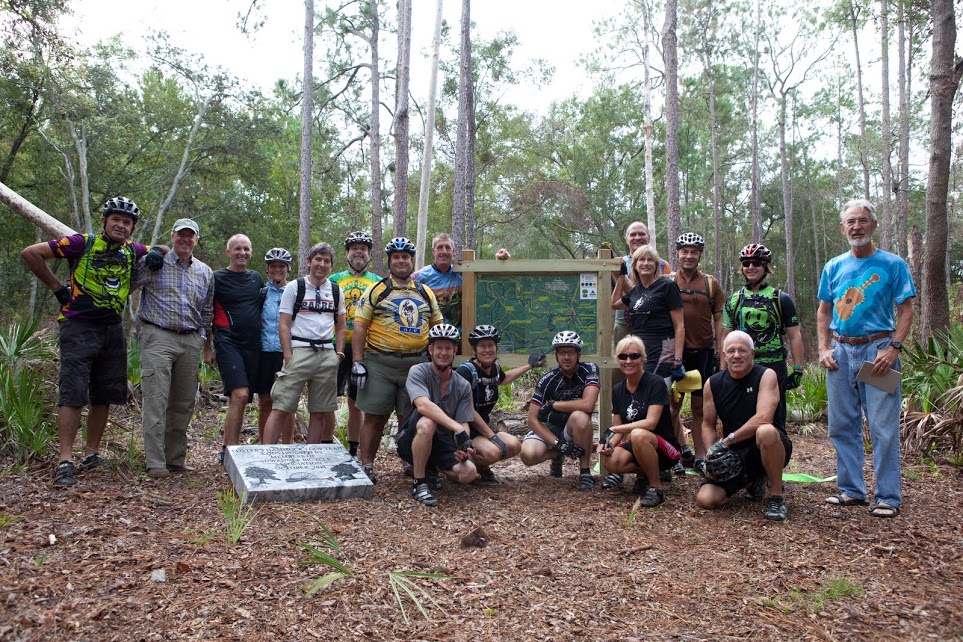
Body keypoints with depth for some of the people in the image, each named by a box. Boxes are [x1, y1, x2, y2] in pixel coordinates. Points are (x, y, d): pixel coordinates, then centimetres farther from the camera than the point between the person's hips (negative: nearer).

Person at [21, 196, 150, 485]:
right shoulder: (83, 243, -7)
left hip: (112, 329, 5)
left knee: (104, 396, 10)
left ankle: (91, 455, 22)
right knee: (73, 393, -9)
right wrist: (57, 287, -4)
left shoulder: (133, 251, 7)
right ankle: (65, 461, -6)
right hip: (79, 327, -5)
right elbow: (30, 253, -6)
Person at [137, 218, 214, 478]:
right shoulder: (152, 263, 2)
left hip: (191, 342, 5)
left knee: (183, 403, 9)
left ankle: (175, 458, 19)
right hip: (158, 338, -4)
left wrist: (203, 339, 17)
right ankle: (155, 462, -5)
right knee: (156, 400, -9)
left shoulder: (205, 273, 14)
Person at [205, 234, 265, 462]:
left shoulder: (256, 278, 15)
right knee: (240, 395, -19)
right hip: (228, 343, -5)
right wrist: (207, 349, 1)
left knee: (238, 399, 8)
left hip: (253, 346, 5)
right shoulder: (217, 278, 2)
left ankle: (227, 448, 18)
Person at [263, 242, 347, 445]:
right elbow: (284, 325, -1)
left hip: (327, 354, 4)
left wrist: (339, 353, 7)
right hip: (299, 352, -4)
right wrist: (288, 356, -10)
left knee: (320, 412, 7)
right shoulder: (294, 287, 3)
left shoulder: (336, 290, 13)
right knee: (281, 409, -9)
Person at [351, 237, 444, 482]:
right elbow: (360, 326, -1)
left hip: (416, 364, 3)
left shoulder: (426, 293, 14)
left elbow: (438, 326, 17)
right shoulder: (377, 290, 4)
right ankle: (366, 466, 9)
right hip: (380, 363, -3)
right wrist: (358, 362, -8)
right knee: (375, 417, 0)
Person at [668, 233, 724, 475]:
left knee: (700, 407, 6)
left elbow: (719, 320, 6)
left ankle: (700, 457, 13)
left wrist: (721, 354, 0)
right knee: (673, 405, 2)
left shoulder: (711, 284, 5)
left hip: (704, 351, 0)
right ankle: (683, 452, 15)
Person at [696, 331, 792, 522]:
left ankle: (776, 497, -16)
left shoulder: (766, 376, -12)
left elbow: (763, 418, -26)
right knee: (705, 500, -14)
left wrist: (727, 440, -24)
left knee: (765, 431, -39)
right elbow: (707, 425, 8)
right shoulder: (713, 384, 1)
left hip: (766, 449, -4)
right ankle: (753, 481, 18)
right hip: (734, 456, 5)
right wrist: (712, 453, -10)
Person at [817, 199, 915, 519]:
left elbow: (906, 309, -3)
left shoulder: (892, 264, 0)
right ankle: (852, 490, 20)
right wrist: (824, 349, 3)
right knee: (842, 426, 8)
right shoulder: (833, 267, 11)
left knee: (883, 427, -4)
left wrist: (893, 348, -15)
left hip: (877, 350, -4)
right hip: (841, 352, 4)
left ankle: (888, 497, 5)